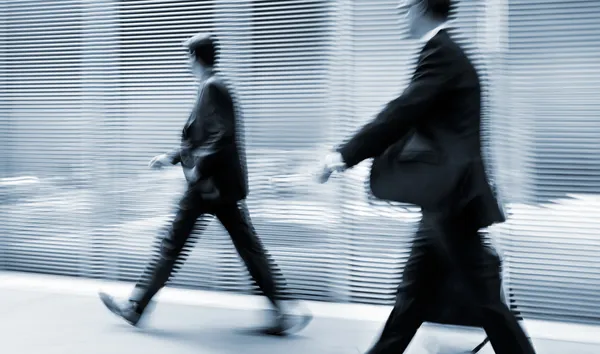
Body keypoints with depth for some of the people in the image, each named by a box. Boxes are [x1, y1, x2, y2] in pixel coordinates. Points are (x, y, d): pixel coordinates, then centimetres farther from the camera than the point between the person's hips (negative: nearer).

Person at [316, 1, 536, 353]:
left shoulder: (441, 52, -14)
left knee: (483, 295, -1)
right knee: (414, 291, 16)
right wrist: (353, 155, 16)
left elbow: (402, 113, -20)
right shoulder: (444, 52, 17)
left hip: (453, 197, -10)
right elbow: (411, 119, 19)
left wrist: (345, 155, -15)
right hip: (444, 197, 10)